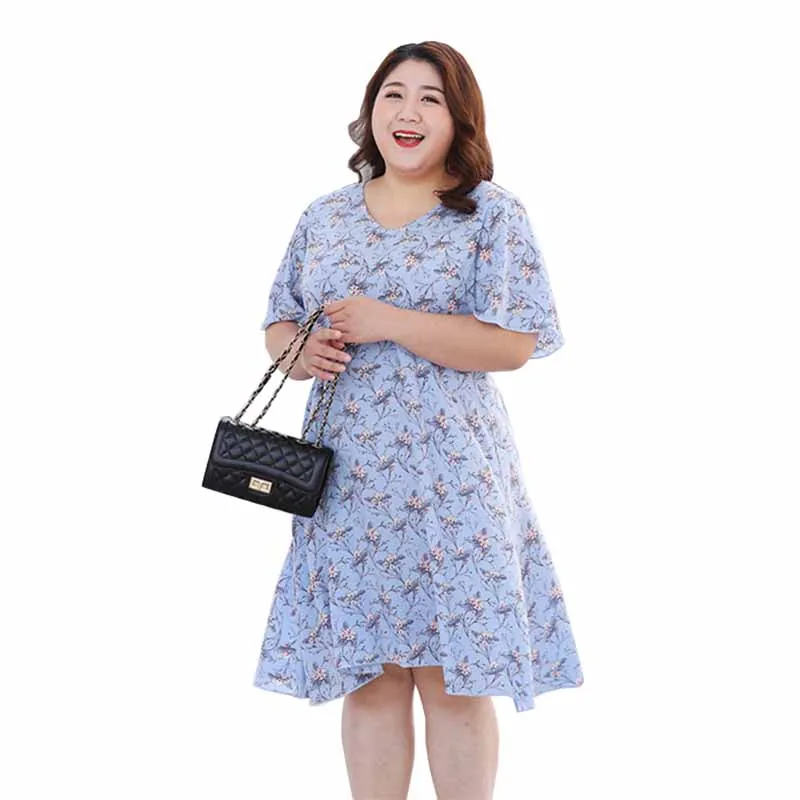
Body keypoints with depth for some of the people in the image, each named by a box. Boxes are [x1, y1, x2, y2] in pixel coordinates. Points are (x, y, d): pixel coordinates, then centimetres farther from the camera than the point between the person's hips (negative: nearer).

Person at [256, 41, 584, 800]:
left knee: (453, 681, 1)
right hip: (348, 477, 4)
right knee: (367, 676, 8)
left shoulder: (493, 213, -2)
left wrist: (388, 322, -16)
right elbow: (277, 325, 17)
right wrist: (301, 351, -7)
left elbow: (513, 343, -11)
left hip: (452, 478, -3)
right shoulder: (324, 217, 11)